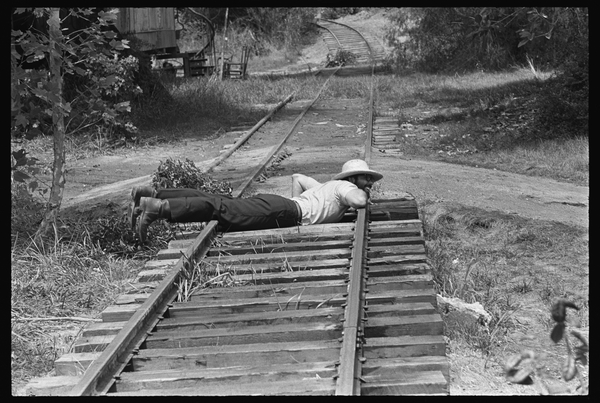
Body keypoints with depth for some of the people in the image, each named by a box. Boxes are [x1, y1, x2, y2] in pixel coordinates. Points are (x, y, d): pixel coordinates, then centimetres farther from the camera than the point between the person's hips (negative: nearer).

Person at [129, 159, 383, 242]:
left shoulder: (325, 187, 35)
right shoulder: (345, 187, 8)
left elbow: (297, 177, 45)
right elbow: (359, 202, -13)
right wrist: (363, 194, 9)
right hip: (281, 210, -9)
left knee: (219, 203, -3)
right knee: (224, 209, -23)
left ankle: (151, 195, -13)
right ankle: (159, 207, -37)